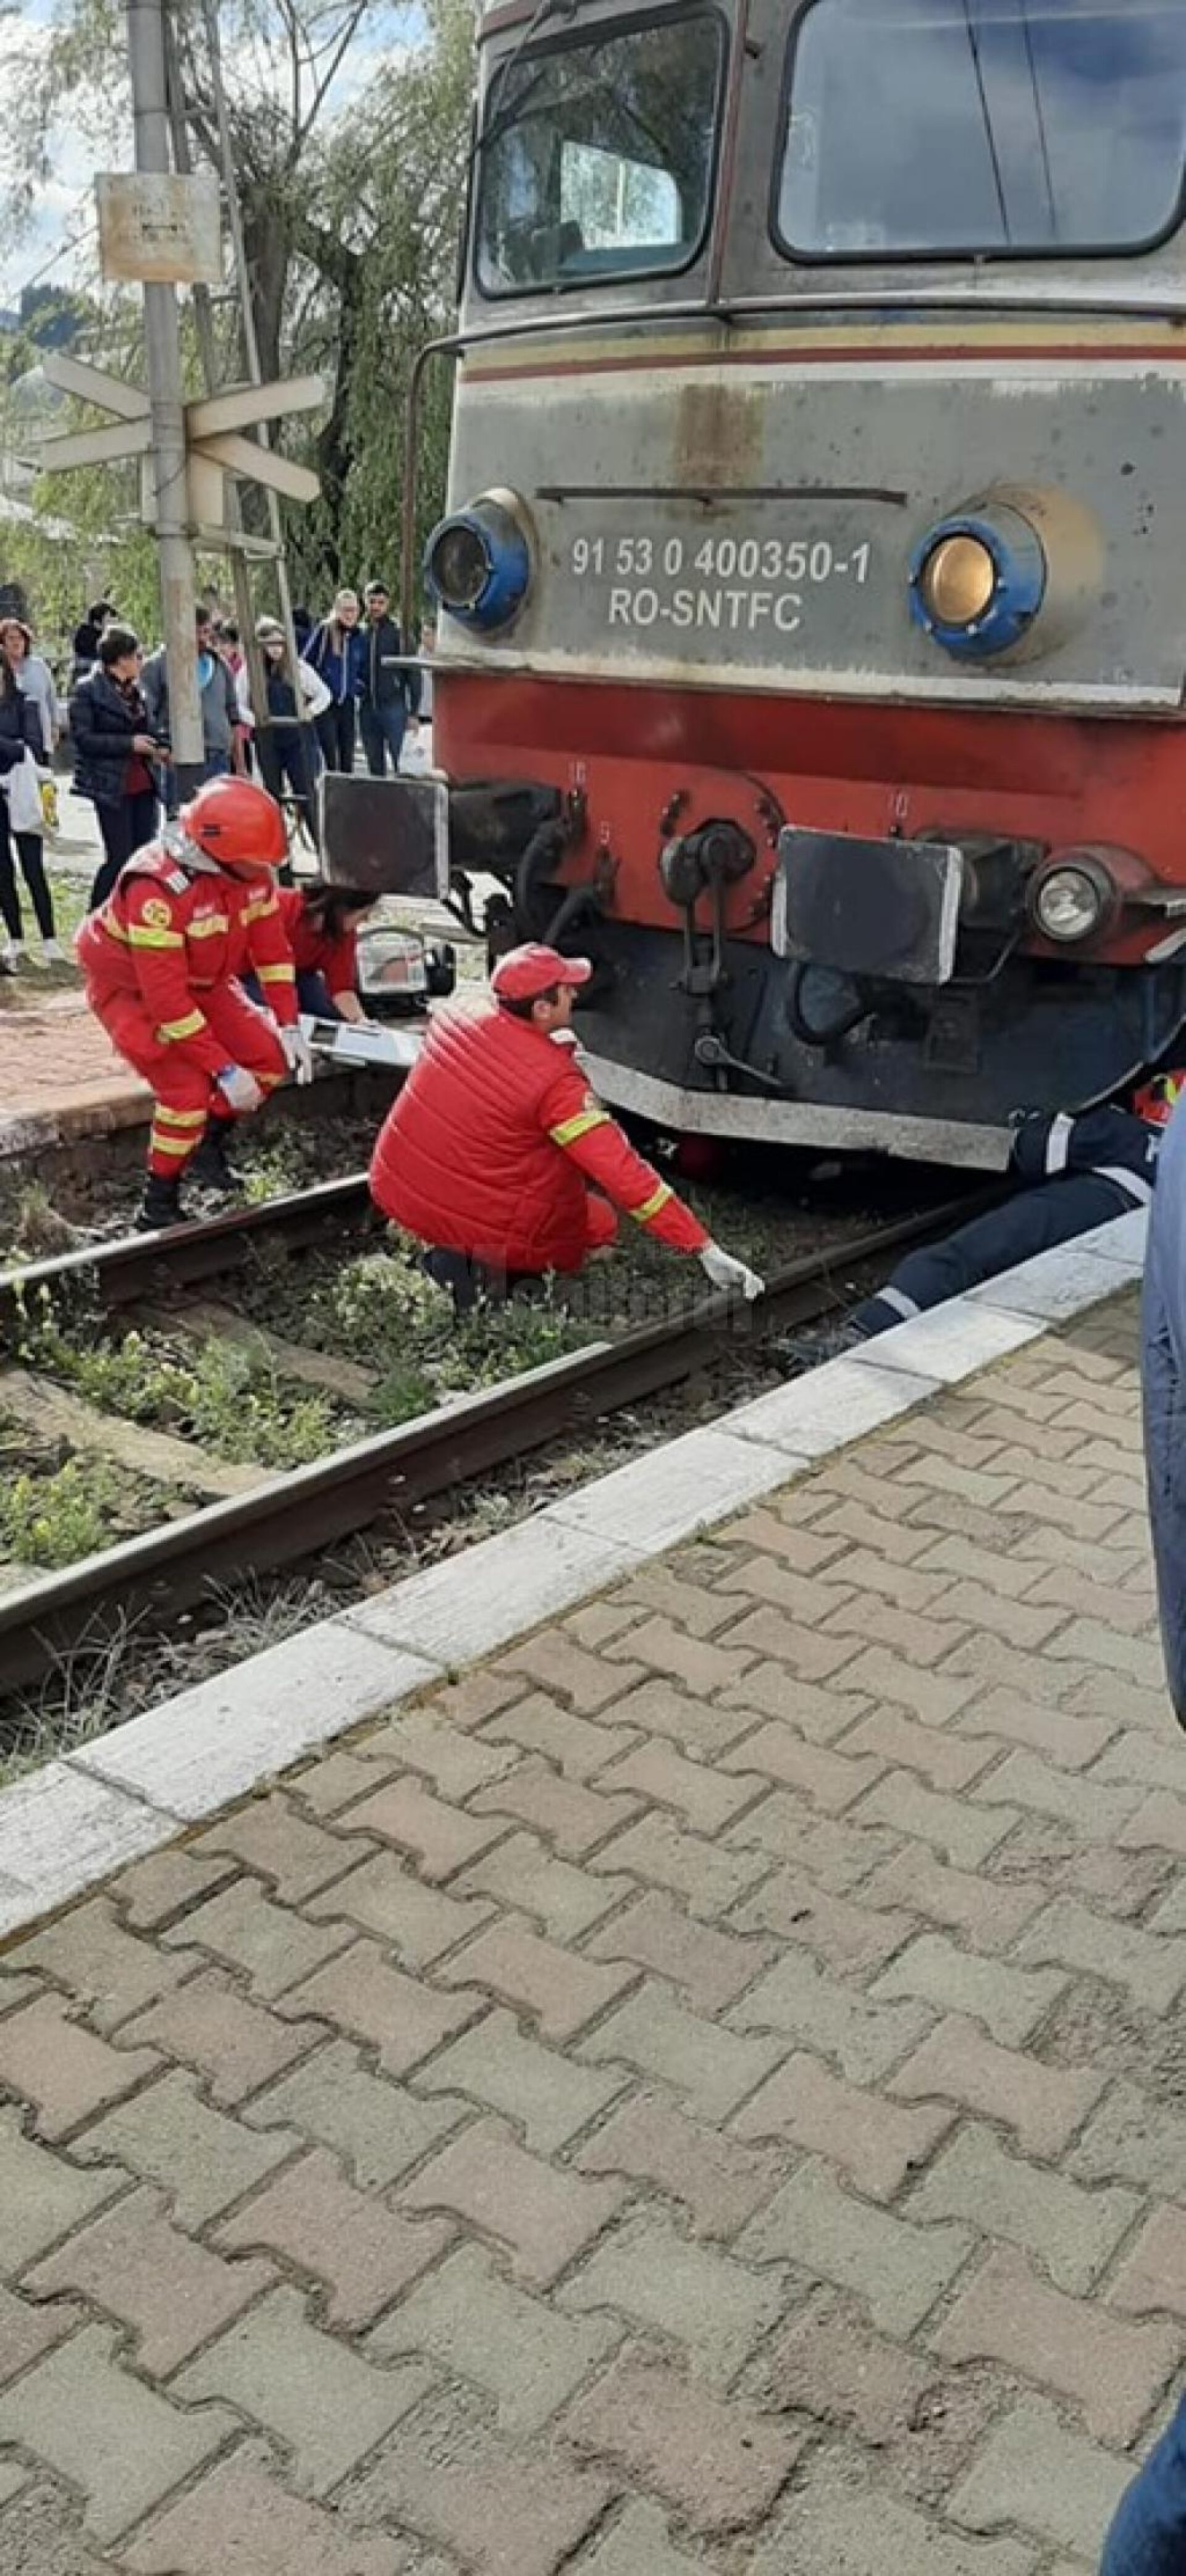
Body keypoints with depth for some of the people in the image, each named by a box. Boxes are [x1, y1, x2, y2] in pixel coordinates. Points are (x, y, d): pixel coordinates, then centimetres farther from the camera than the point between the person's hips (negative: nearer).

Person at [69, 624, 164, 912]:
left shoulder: (135, 691, 14)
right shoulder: (88, 691, -7)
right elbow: (83, 738, -13)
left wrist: (157, 748, 4)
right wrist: (129, 743, -18)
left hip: (143, 785, 7)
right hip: (112, 787, -7)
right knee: (120, 858, -8)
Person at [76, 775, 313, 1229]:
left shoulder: (253, 872, -17)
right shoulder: (159, 889, -38)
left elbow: (271, 948, -5)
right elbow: (166, 997, -36)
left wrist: (289, 1027, -12)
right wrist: (224, 1070, -34)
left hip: (201, 982, 7)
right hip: (133, 989, -7)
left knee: (270, 1059, -1)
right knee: (187, 1090, -21)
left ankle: (210, 1141, 23)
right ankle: (159, 1204, -2)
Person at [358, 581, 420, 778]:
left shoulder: (399, 634, -3)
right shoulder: (361, 635, 11)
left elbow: (413, 674, -5)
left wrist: (413, 713, -9)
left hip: (394, 707, -5)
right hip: (367, 709, 5)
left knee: (401, 763, -10)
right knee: (375, 767, 11)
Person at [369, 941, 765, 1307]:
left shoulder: (453, 1022, -4)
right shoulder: (554, 1081, -21)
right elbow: (621, 1170, -22)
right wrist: (705, 1249, -21)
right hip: (471, 1224, -6)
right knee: (600, 1223, 14)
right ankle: (491, 1265, -5)